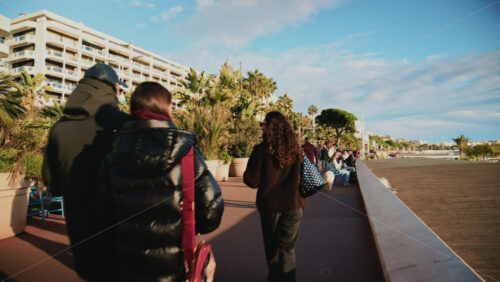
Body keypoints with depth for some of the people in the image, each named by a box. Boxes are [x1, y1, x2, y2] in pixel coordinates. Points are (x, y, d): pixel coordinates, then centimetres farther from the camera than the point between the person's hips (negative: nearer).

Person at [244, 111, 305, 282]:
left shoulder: (262, 150, -14)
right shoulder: (295, 150, -4)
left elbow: (252, 181, -13)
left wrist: (247, 173, 7)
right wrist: (302, 202, 14)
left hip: (269, 204, -2)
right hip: (293, 204, 2)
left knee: (272, 247, 19)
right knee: (288, 248, 13)